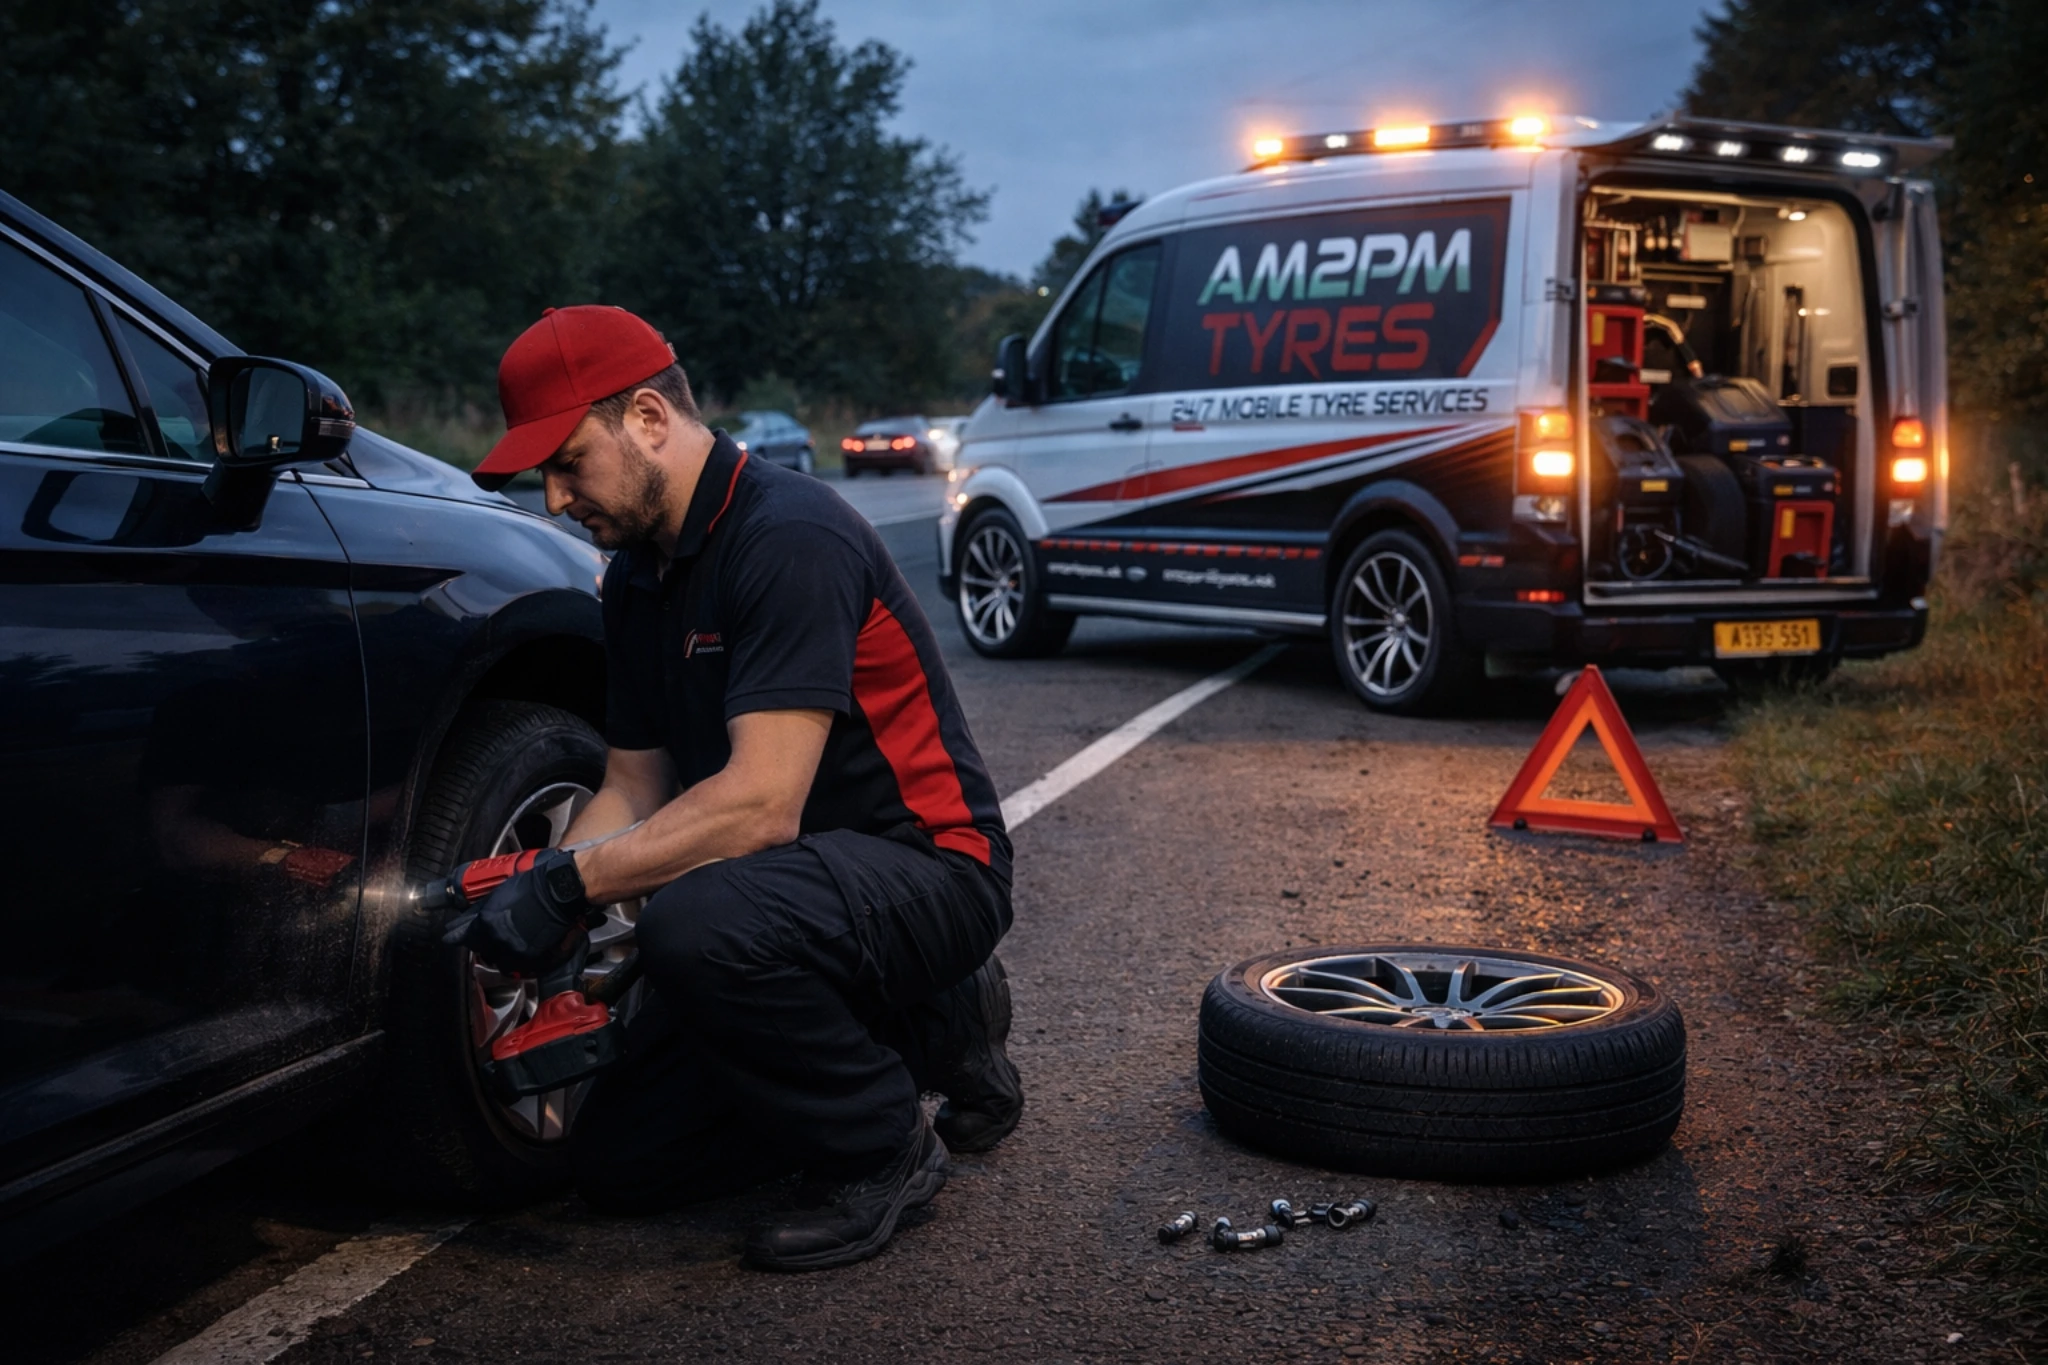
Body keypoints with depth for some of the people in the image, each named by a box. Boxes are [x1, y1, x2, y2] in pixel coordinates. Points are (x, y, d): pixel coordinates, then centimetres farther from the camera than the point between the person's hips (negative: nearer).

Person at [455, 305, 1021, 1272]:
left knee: (697, 927, -38)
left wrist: (571, 884, -25)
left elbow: (760, 805, -29)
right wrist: (533, 902, -9)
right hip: (797, 883, 9)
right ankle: (926, 1029, 16)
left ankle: (881, 1148, -11)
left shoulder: (789, 539, -23)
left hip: (924, 864, -9)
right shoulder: (639, 575, 7)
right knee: (618, 1161, 7)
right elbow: (634, 791, 9)